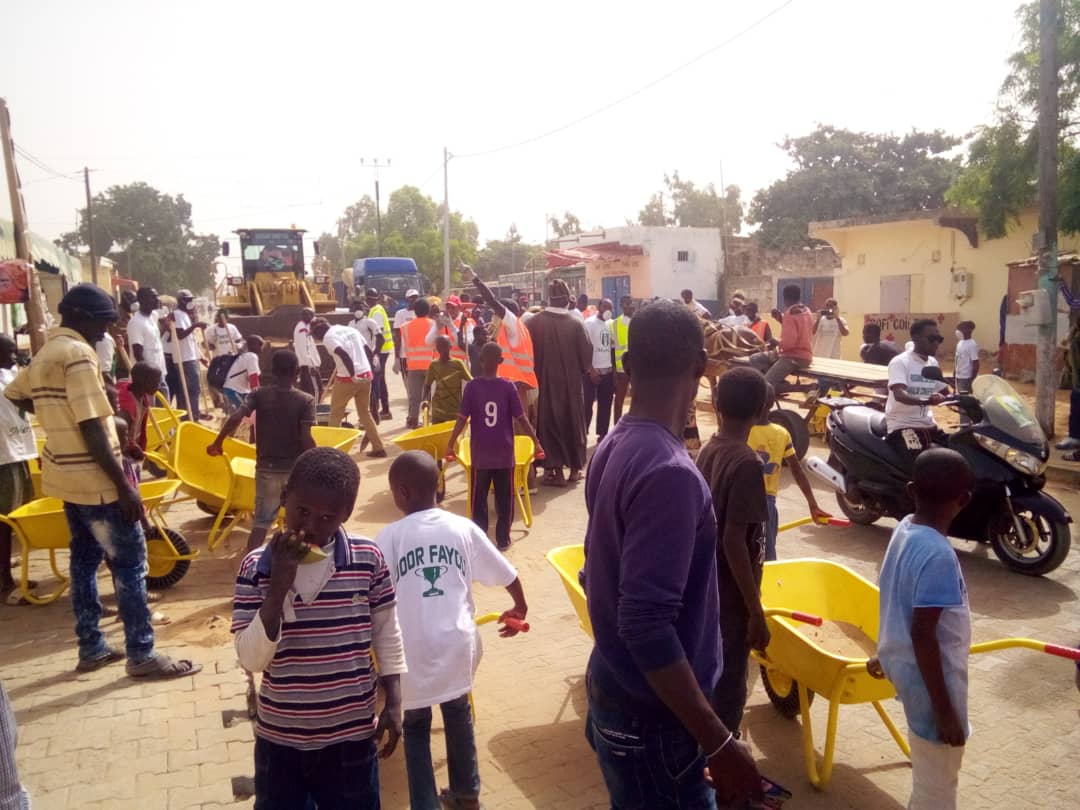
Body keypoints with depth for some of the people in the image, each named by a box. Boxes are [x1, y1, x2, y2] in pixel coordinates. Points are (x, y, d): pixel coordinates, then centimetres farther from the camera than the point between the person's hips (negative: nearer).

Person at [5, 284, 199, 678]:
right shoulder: (78, 355, -18)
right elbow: (91, 429, -23)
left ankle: (91, 648, 24)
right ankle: (142, 655, 3)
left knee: (85, 558, 16)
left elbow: (15, 396, 24)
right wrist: (124, 485, -22)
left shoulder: (44, 354, 11)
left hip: (66, 475, 10)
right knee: (130, 563, -3)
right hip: (93, 479, -10)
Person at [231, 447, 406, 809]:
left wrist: (393, 704, -1)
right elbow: (251, 659, -16)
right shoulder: (256, 566, -12)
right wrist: (279, 586, -26)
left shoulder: (369, 559, -12)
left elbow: (387, 637, 0)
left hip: (351, 734, 0)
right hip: (279, 736, 1)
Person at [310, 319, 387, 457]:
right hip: (366, 376, 6)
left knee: (336, 413, 10)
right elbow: (369, 352, 14)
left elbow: (344, 355, -22)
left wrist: (353, 375, -20)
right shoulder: (351, 330, 17)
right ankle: (378, 448, 14)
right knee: (365, 412, 16)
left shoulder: (328, 337, -5)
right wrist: (366, 370, 16)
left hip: (347, 378, -6)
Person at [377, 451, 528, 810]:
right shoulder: (463, 527, -1)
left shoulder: (389, 537, -8)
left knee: (416, 726, 17)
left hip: (413, 649, -3)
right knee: (458, 713, 25)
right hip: (458, 642, 3)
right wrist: (520, 609, 24)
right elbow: (509, 576, 5)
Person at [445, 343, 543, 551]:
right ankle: (503, 539, 17)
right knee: (504, 498, 12)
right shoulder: (508, 386, -7)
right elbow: (521, 419, -6)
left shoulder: (471, 386, -8)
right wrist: (536, 442, 3)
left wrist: (450, 444, 1)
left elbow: (462, 419, -8)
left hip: (480, 454, 0)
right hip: (504, 453, 0)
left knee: (479, 498, 12)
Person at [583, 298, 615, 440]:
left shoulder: (611, 324, 9)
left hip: (608, 370, 5)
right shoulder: (589, 323, -7)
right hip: (592, 370, -5)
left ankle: (602, 433, 16)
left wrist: (613, 366, 9)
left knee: (605, 404, 9)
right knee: (588, 402, 0)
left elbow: (613, 346, 15)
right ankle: (582, 433, 9)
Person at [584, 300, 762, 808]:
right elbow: (647, 624, -29)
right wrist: (718, 742, -23)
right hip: (651, 714, -8)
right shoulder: (668, 472, -27)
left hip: (614, 691, 8)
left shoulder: (614, 445, 1)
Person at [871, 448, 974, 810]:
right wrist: (944, 710, -21)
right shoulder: (937, 554, -28)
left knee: (929, 772, 28)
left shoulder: (904, 530, -1)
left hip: (903, 663, 9)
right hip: (931, 676, -9)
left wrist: (888, 655, 24)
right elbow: (923, 633, -28)